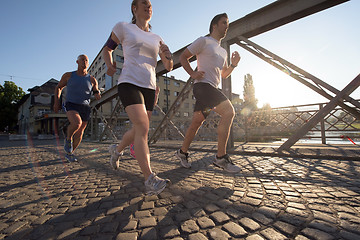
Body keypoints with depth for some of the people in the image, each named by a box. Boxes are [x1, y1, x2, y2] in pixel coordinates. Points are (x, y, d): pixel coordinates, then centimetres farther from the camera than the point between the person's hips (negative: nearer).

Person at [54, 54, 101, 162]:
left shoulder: (92, 80, 5)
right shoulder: (68, 75, 5)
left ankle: (69, 153, 28)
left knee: (79, 133, 6)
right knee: (77, 123, -32)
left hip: (85, 108, 2)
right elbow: (58, 87, 18)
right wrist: (56, 101, 6)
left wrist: (97, 94, -13)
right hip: (71, 106, -2)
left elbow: (97, 96, 11)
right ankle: (68, 138, 0)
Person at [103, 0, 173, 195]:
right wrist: (110, 65, 2)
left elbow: (169, 67, 15)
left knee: (139, 131, 8)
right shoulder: (123, 27, 11)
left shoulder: (157, 39, 20)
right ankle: (150, 181, -21)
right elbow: (107, 49, 21)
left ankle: (117, 150, 38)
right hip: (129, 82, -5)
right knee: (143, 127, -23)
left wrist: (168, 55, -7)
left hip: (149, 87, 5)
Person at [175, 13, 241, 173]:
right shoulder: (204, 41, 5)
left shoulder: (223, 51, 27)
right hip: (203, 85, -8)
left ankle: (182, 152, 22)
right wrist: (192, 73, -9)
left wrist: (233, 65, 12)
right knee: (229, 112, -21)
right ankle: (221, 157, -18)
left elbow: (224, 75, 30)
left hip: (213, 89, 8)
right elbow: (183, 57, 4)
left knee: (196, 123, 8)